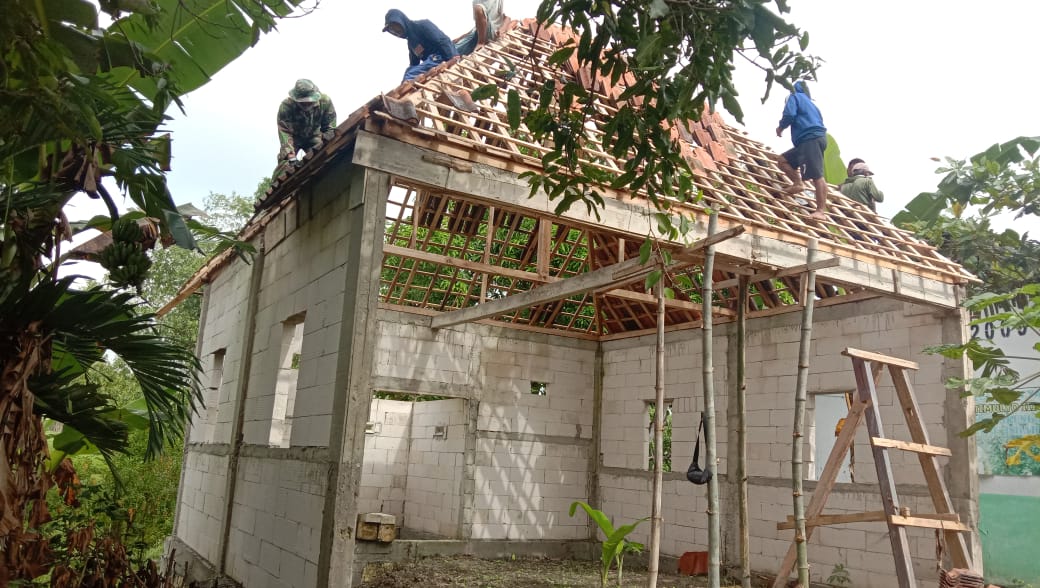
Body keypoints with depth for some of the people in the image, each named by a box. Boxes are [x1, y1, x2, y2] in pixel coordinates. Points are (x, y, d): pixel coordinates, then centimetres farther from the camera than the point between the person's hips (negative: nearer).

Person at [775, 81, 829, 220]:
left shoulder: (795, 96, 10)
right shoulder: (810, 103, 33)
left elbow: (789, 115, -8)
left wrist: (780, 127, 11)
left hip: (811, 139, -10)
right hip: (814, 138, 10)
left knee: (816, 175, -18)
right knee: (783, 160, 16)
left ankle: (821, 211, -26)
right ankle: (797, 183, -1)